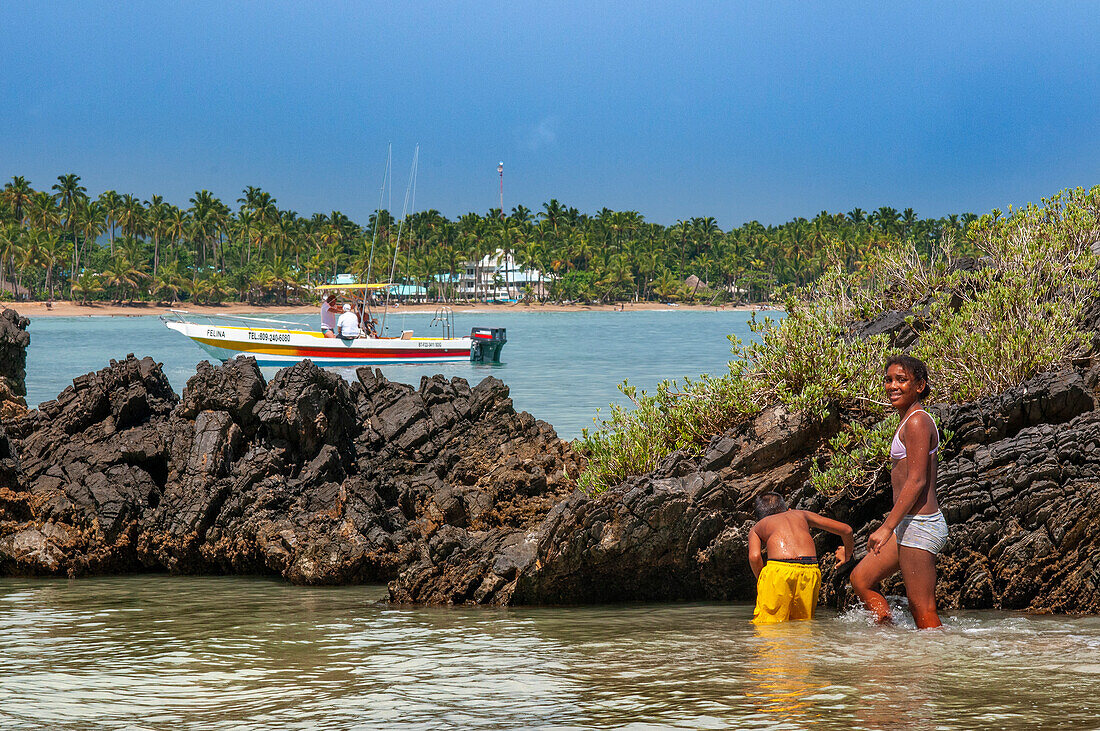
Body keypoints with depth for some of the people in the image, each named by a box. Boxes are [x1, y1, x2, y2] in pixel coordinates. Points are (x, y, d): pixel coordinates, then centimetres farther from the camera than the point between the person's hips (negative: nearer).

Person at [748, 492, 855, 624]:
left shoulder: (756, 528, 27)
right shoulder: (801, 514, 33)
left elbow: (754, 557, 3)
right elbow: (846, 529, 30)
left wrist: (761, 580, 17)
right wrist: (847, 556, 48)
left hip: (779, 569, -2)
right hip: (810, 570, 3)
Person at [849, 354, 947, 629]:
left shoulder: (917, 422, -13)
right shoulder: (910, 421, 17)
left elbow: (917, 480, -20)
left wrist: (888, 527, -23)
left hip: (919, 524, -11)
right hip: (909, 525, 11)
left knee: (922, 609, -8)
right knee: (860, 579, 15)